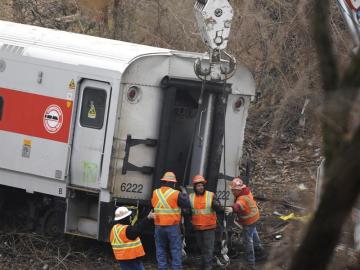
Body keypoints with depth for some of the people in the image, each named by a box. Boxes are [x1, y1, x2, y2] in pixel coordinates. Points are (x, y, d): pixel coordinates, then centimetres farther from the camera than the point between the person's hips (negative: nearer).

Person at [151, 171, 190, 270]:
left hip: (159, 226, 3)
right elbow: (187, 204, -3)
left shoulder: (155, 193, 1)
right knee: (175, 250, 3)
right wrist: (185, 194, 14)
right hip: (173, 226, -3)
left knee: (161, 250, 10)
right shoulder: (176, 194, -11)